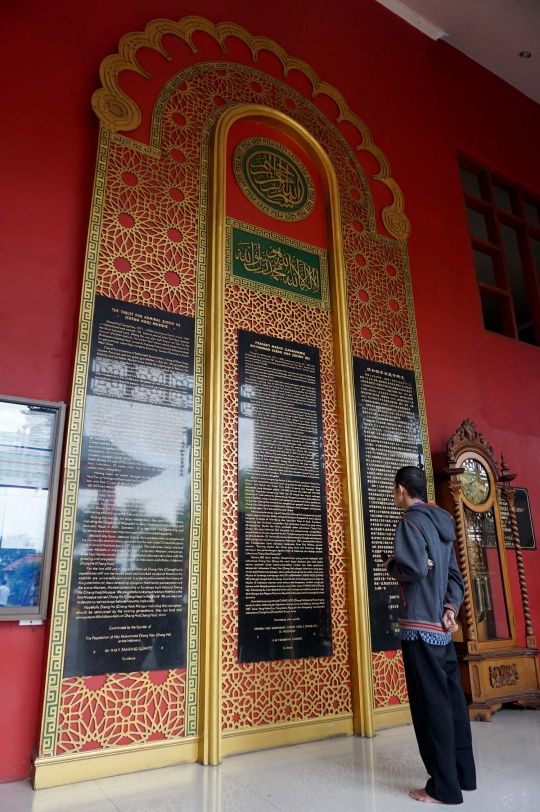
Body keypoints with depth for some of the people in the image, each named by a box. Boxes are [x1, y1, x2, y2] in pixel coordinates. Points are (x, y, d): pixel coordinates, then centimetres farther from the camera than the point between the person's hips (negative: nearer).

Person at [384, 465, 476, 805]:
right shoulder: (441, 523, 15)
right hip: (443, 627, 9)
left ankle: (444, 787, 8)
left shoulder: (411, 521, -12)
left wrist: (391, 564, -6)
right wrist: (451, 607, 4)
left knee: (431, 705, -1)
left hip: (421, 627, -9)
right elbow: (455, 576, 15)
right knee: (453, 701, 15)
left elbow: (416, 568, -25)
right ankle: (464, 775, 25)